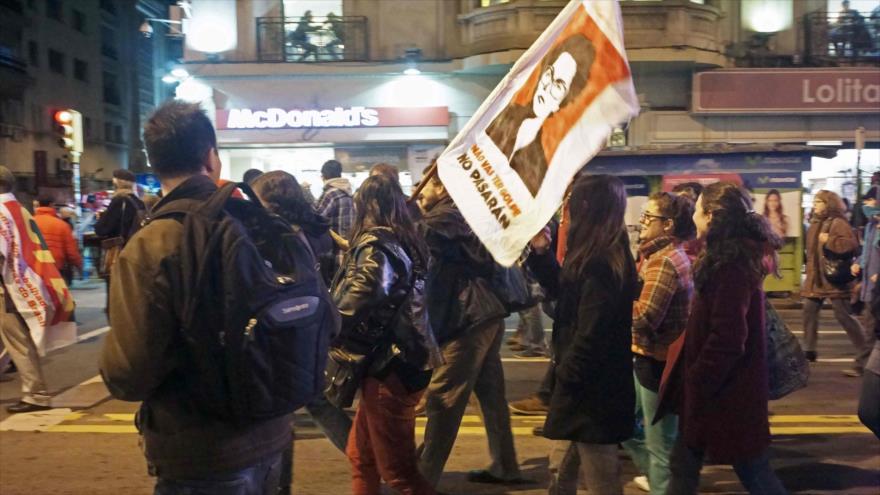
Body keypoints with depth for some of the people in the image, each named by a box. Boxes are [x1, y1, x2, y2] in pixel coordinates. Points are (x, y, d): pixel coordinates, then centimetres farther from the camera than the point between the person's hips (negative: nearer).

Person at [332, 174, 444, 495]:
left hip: (390, 363, -9)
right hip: (407, 357, 9)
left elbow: (364, 293, -31)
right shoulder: (406, 241, 11)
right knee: (361, 455, 21)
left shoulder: (375, 244, -14)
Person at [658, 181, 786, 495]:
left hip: (725, 390, -10)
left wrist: (696, 383, -18)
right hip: (723, 384, 10)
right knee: (684, 466, 15)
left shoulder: (730, 265, -22)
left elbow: (726, 338, -25)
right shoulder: (734, 257, 10)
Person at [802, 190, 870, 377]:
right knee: (809, 310, 10)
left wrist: (829, 240, -23)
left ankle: (866, 357, -1)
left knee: (844, 316, -8)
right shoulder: (815, 223, 13)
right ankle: (808, 350, 23)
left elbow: (852, 244, -27)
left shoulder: (838, 222, -14)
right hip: (816, 278, 9)